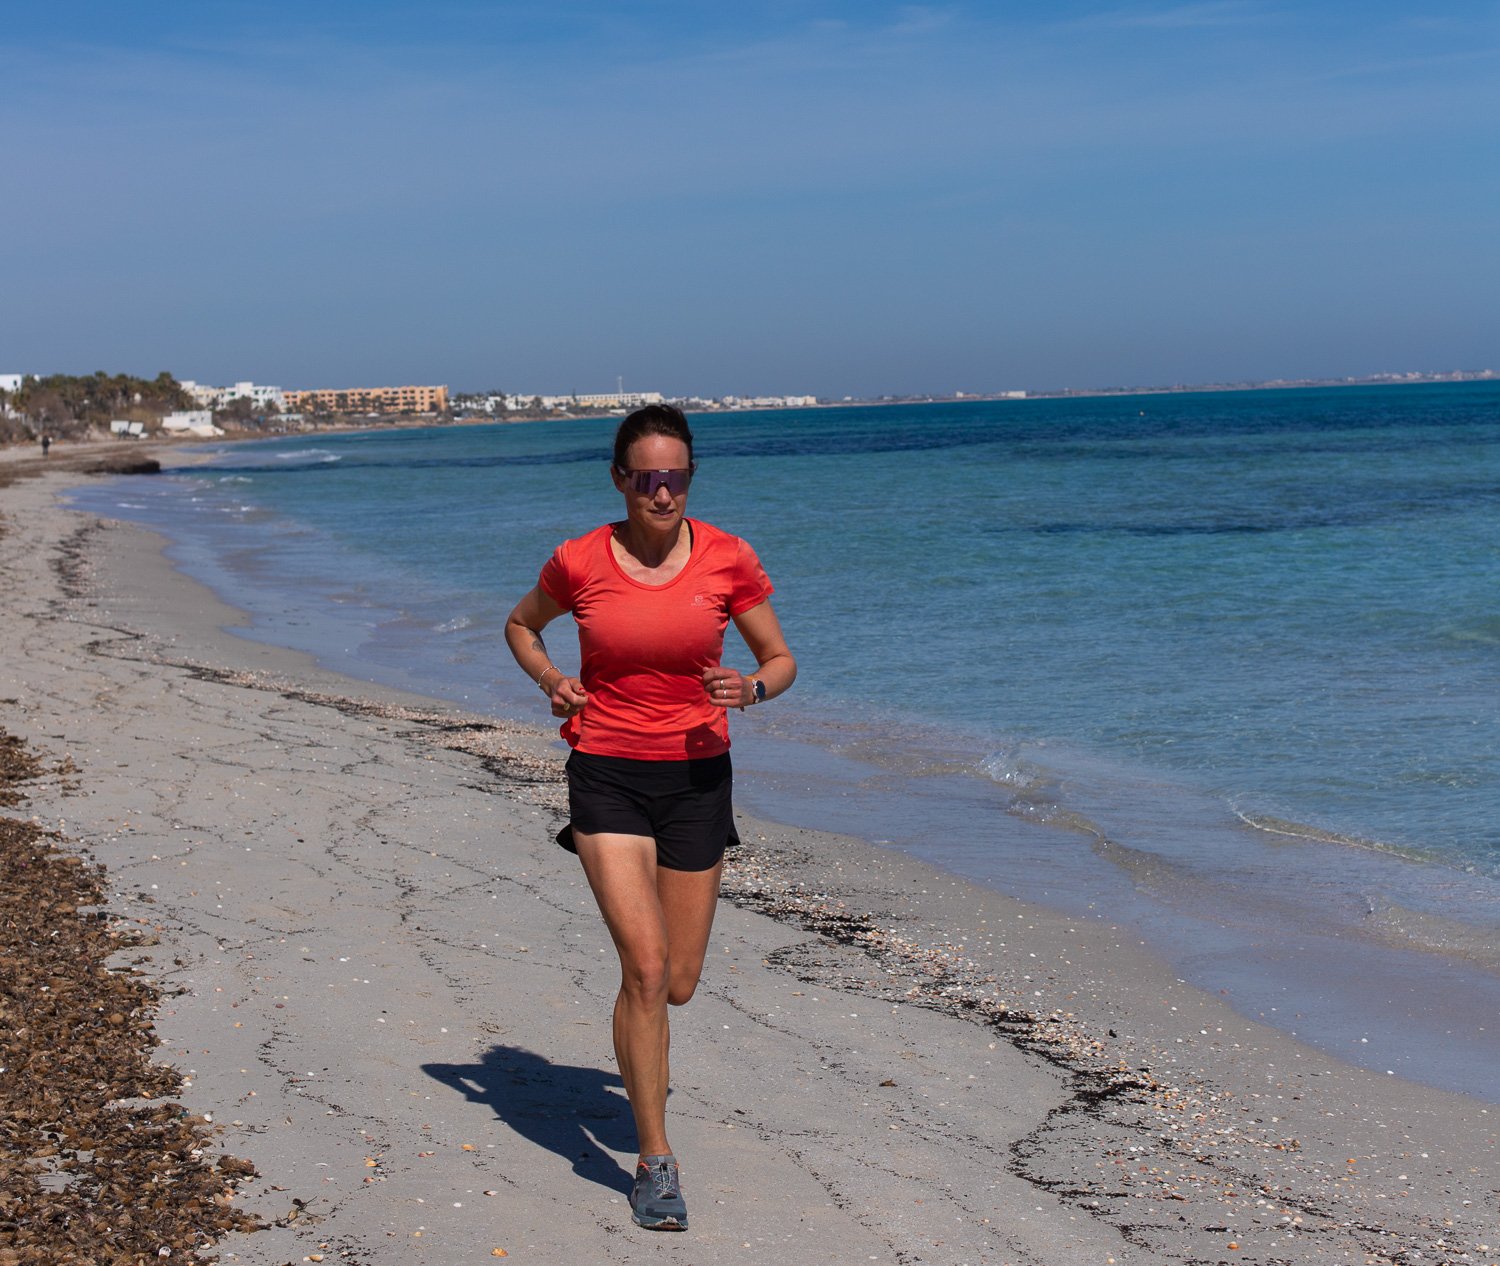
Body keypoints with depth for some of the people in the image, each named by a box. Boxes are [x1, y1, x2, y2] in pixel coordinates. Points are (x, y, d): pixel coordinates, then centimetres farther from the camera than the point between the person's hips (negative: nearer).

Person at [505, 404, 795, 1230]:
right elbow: (521, 625, 15)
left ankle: (637, 1054, 47)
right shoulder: (578, 563, -5)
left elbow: (781, 659, 6)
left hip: (696, 776, 2)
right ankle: (655, 1162, -2)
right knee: (645, 967, -15)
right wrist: (552, 681, -4)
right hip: (607, 777, -2)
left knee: (679, 984, 9)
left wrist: (751, 688, -16)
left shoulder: (729, 559, -4)